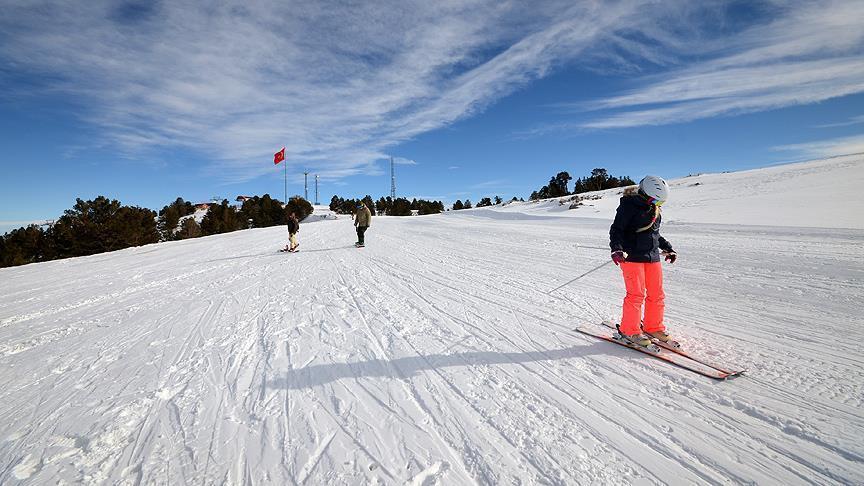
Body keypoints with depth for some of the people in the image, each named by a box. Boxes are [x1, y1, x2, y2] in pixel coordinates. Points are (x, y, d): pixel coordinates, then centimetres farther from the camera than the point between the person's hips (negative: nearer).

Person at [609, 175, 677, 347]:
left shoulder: (654, 209, 15)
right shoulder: (629, 206, -9)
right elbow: (616, 229, -14)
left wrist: (667, 248, 29)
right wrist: (616, 249, -28)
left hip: (652, 257, 8)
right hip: (632, 256, -8)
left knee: (657, 294, 9)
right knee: (636, 294, -7)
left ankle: (653, 327, 25)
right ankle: (628, 330, 6)